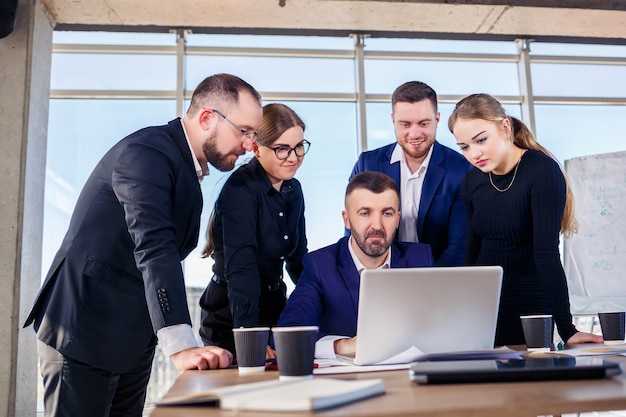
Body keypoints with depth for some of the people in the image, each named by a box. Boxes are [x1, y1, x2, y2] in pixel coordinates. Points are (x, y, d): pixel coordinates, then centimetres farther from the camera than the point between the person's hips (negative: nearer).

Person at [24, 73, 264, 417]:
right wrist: (180, 346, -38)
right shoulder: (148, 152, -18)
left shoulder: (188, 164, 12)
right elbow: (153, 247, -31)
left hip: (133, 338, 9)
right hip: (86, 333, -9)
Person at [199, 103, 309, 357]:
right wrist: (249, 334, -37)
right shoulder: (240, 189, -21)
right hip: (232, 318, -7)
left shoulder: (293, 190, 2)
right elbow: (241, 267, -30)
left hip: (274, 307, 7)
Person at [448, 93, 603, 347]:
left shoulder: (543, 171, -17)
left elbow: (547, 252, -25)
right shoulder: (473, 180, 1)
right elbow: (473, 249, 7)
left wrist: (566, 329, -26)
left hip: (531, 307, -5)